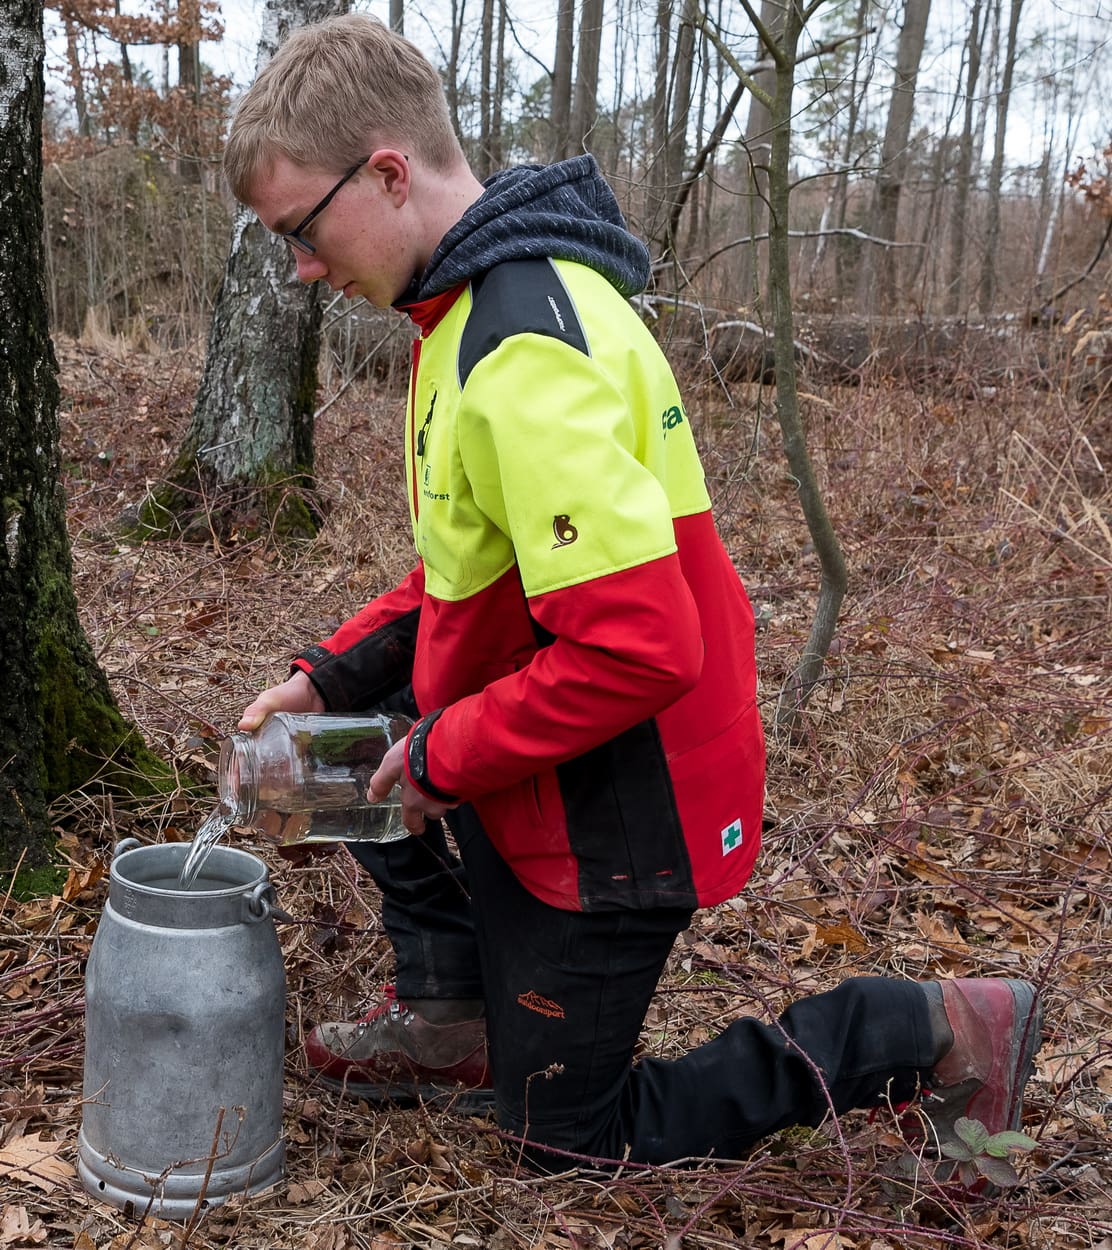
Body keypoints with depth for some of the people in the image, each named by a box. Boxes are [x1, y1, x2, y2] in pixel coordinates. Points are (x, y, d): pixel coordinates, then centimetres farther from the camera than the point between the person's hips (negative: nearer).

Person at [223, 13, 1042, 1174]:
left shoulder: (527, 356, -29)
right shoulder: (480, 301, 4)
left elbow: (638, 647, -34)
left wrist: (443, 760, -20)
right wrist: (330, 674, 4)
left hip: (608, 819, -9)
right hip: (546, 769, 10)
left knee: (572, 1140, 8)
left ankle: (927, 1035, 10)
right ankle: (450, 1022, 28)